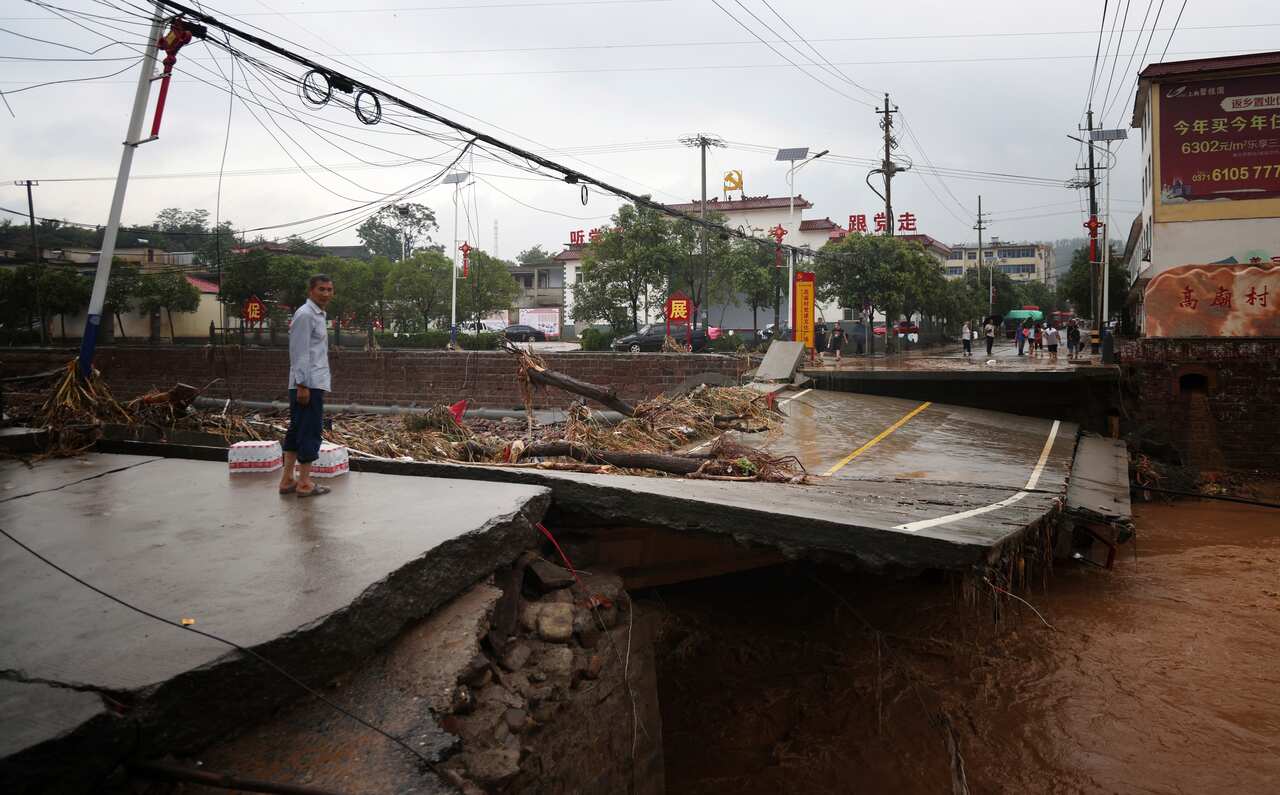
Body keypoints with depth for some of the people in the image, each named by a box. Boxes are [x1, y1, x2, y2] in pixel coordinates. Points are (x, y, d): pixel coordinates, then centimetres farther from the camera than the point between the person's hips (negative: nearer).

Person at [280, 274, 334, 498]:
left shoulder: (318, 315, 18)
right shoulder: (305, 315, -12)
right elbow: (300, 352, -17)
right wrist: (302, 385, -21)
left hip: (314, 384, 10)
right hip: (308, 385, -10)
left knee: (297, 431, 12)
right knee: (310, 432, -6)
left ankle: (287, 480, 18)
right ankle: (304, 483, 0)